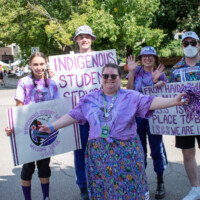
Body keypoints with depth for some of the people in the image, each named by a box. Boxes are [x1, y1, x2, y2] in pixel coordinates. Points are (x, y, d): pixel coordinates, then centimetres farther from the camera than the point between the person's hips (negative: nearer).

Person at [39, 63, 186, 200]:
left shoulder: (131, 96, 2)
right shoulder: (89, 99, 9)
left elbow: (151, 102, -9)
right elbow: (73, 115, 10)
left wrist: (173, 101, -23)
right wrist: (52, 127, 5)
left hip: (126, 152, -2)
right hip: (98, 152, 2)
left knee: (128, 187, 2)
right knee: (101, 188, 10)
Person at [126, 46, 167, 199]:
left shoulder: (160, 73, 3)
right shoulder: (137, 70, 5)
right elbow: (130, 91, -5)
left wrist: (155, 80, -16)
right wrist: (131, 72, -11)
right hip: (137, 114, 1)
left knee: (157, 150, 2)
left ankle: (160, 182, 16)